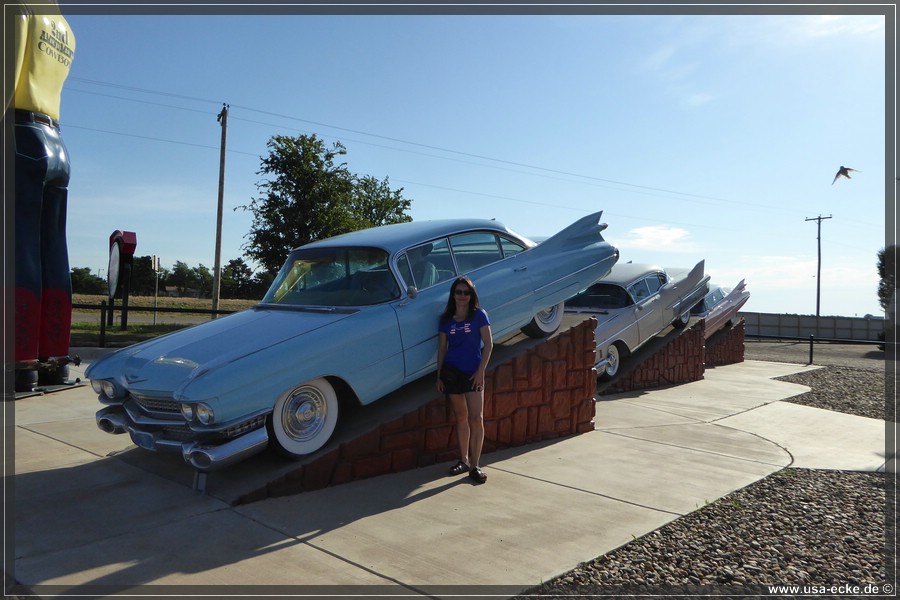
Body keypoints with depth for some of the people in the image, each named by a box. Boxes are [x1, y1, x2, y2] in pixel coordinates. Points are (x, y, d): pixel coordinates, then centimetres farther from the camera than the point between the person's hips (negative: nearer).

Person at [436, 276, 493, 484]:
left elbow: (488, 344, -4)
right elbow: (442, 349, 9)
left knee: (476, 418, -8)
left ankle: (475, 466, -2)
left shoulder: (479, 315, -2)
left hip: (473, 373, -2)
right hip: (451, 373, 3)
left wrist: (481, 371, -10)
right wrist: (439, 376, 6)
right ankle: (464, 461, 23)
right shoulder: (446, 320, 5)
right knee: (461, 418, 11)